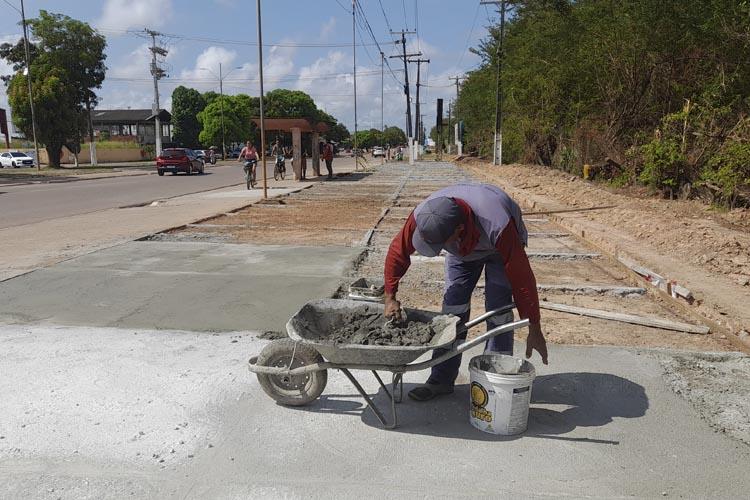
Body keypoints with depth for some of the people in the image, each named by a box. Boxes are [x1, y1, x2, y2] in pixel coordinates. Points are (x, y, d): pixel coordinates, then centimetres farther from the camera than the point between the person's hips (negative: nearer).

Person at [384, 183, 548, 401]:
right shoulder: (422, 216, -35)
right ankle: (441, 380, 7)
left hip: (499, 248, -3)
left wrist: (534, 331, -28)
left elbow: (522, 279, -36)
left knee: (498, 311, -13)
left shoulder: (498, 227, -46)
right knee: (453, 307, -3)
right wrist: (390, 297, -14)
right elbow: (398, 251, -18)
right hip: (463, 249, 4)